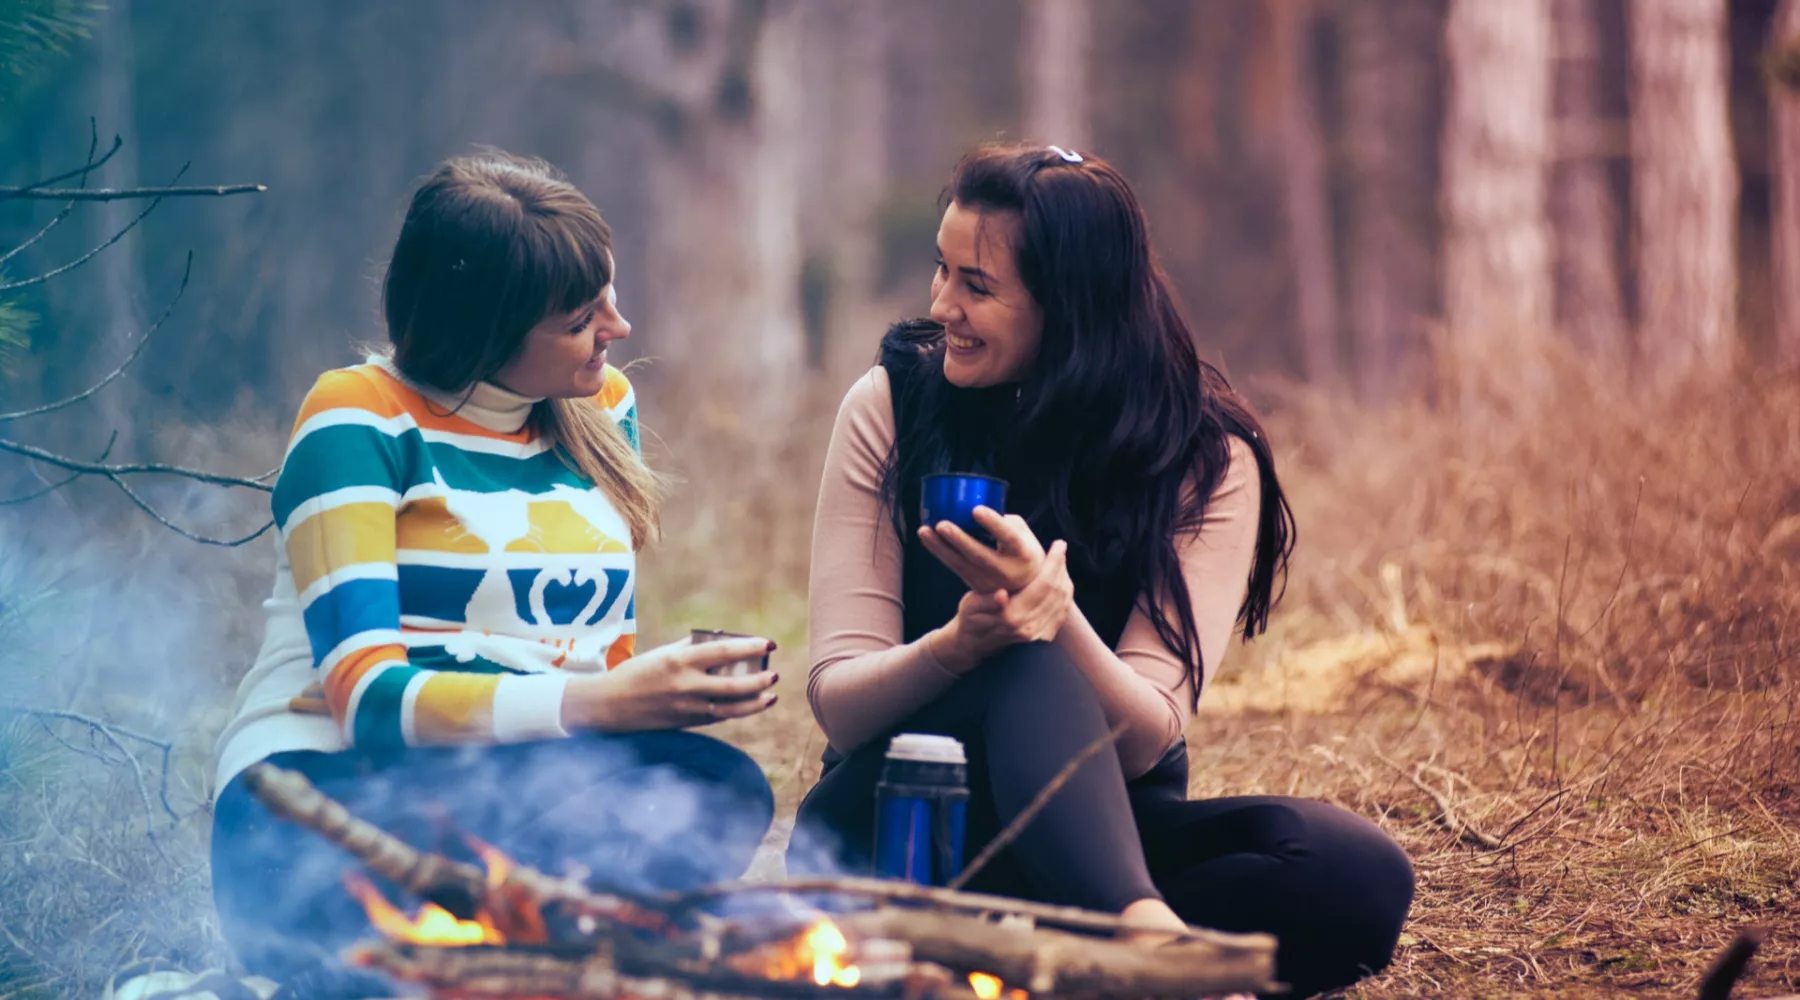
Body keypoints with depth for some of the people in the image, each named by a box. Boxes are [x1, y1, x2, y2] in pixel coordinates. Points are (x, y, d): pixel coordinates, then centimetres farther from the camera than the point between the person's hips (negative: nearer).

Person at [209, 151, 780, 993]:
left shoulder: (601, 405, 15)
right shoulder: (360, 421, -5)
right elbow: (368, 694, -15)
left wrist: (671, 688, -7)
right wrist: (599, 703, -29)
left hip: (523, 793, 6)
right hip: (324, 799, -6)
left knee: (720, 790, -28)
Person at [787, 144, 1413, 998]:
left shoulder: (1207, 459, -6)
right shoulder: (890, 405, -4)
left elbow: (1144, 741, -15)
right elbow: (838, 704, -10)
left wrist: (1057, 615, -35)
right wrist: (958, 645, -32)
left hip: (1097, 829, 2)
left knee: (1360, 876, -27)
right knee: (1030, 669, -35)